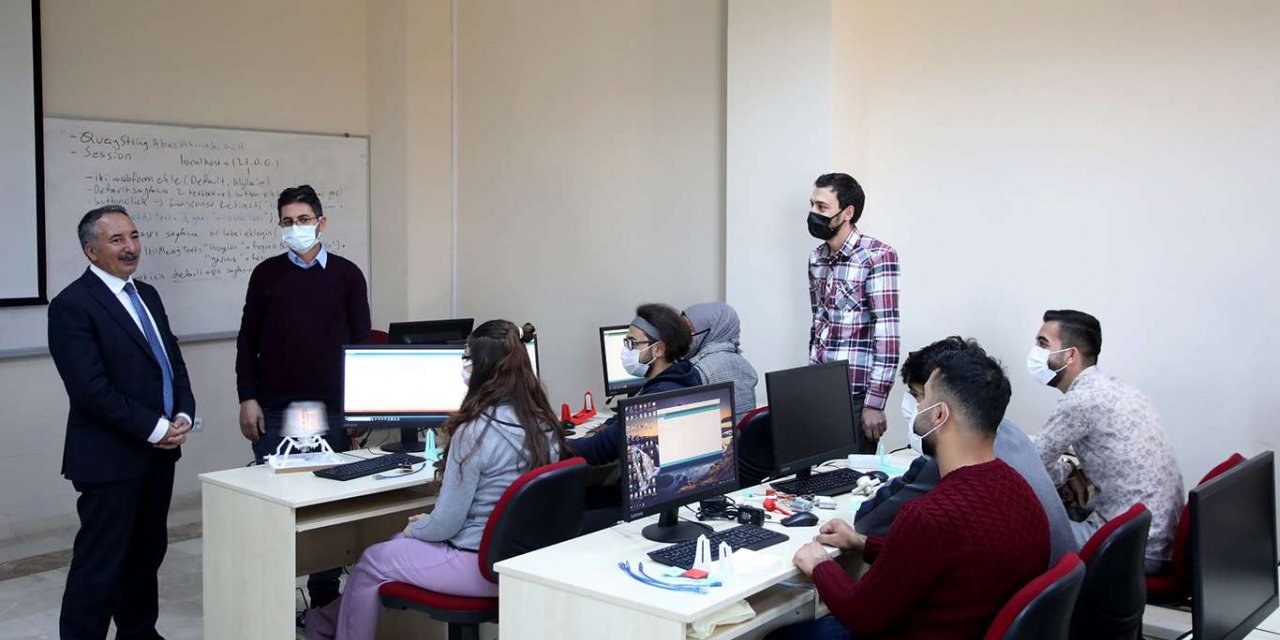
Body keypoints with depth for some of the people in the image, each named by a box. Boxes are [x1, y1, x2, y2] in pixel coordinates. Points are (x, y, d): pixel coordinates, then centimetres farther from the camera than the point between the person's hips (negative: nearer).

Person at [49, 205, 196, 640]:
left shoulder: (147, 295, 13)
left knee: (147, 553, 16)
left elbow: (173, 360, 15)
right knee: (100, 563, -1)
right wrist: (154, 429, -16)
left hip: (159, 452, 8)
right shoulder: (72, 305, -12)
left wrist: (183, 415, -2)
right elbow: (91, 388, -19)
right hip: (110, 457, -8)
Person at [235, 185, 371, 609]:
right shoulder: (266, 274, 6)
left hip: (330, 407, 0)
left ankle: (325, 595, 17)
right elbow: (247, 341, 7)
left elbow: (361, 342, 4)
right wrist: (247, 399, -1)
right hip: (273, 408, 1)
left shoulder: (347, 275, 4)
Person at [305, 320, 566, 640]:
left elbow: (445, 525, -18)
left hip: (480, 567, -8)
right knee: (402, 544, 27)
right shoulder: (544, 424, -1)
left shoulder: (476, 431, -24)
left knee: (372, 562, 15)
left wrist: (414, 527, 4)